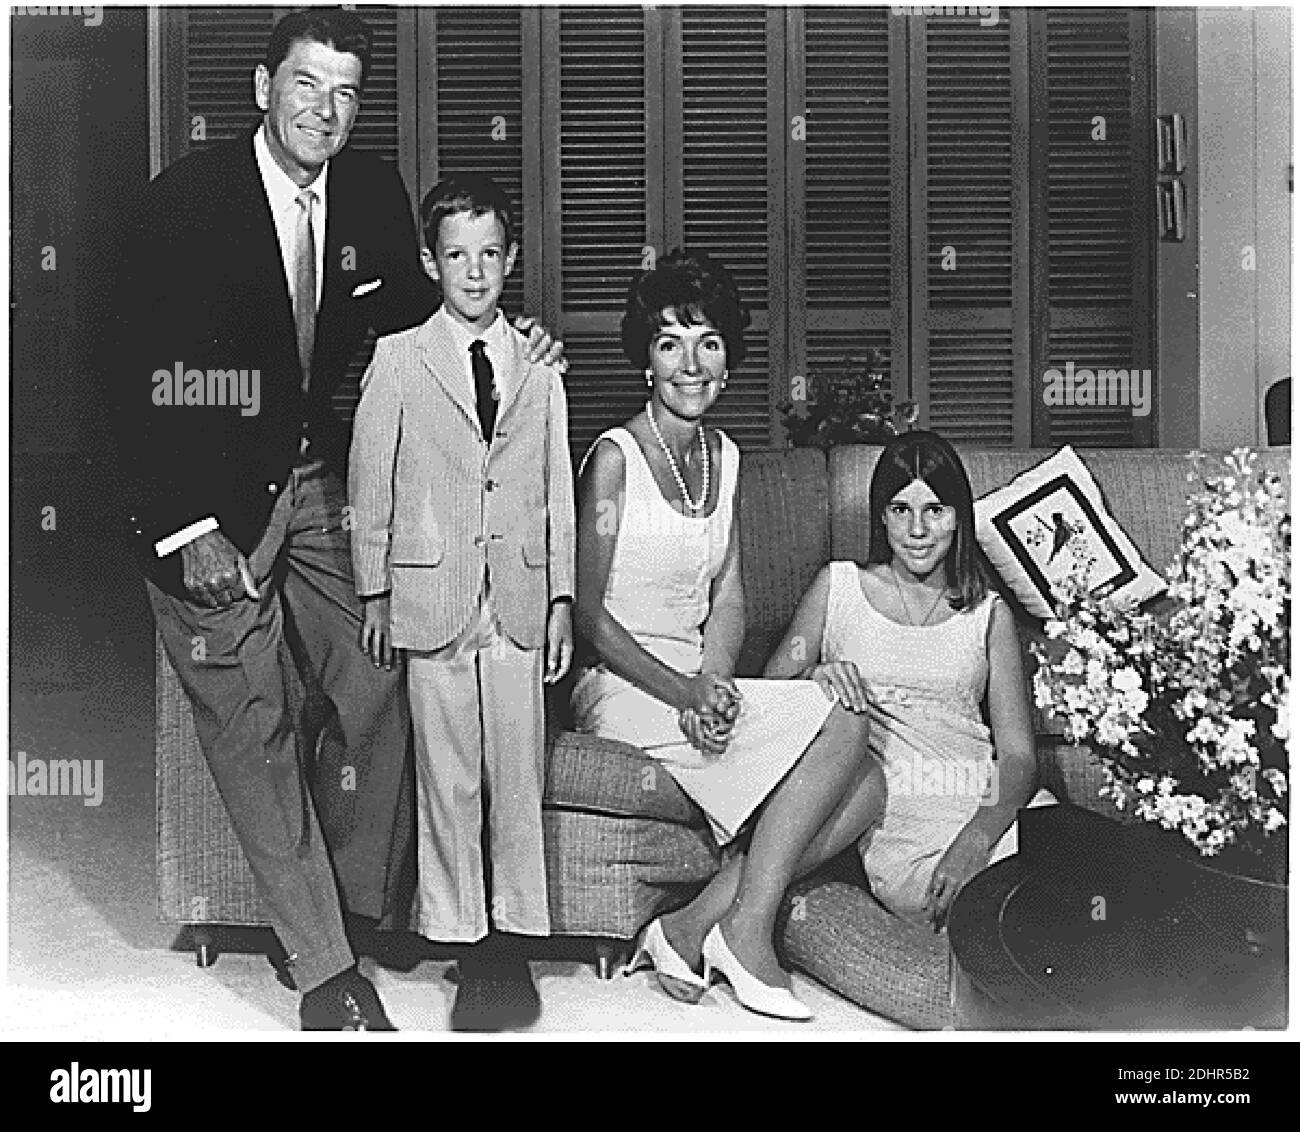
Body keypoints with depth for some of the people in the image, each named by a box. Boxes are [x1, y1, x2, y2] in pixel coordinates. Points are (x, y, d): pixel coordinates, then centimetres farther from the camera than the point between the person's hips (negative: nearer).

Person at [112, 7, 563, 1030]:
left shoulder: (373, 194, -2)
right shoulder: (186, 201, -16)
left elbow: (409, 307, 15)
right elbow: (141, 378, -15)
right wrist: (185, 529, -19)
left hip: (316, 483, 5)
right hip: (203, 497, -4)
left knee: (380, 689, 1)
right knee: (253, 726, -1)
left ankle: (350, 903, 22)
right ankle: (325, 968, 7)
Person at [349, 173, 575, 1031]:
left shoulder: (540, 363, 10)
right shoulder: (397, 359, 4)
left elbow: (558, 491, 10)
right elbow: (370, 485, 5)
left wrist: (562, 597, 5)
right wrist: (375, 594, 2)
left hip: (521, 597, 2)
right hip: (431, 596, -1)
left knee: (521, 775, 3)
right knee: (447, 781, 3)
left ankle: (515, 943, 14)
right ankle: (464, 945, 13)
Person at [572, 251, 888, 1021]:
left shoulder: (726, 458, 12)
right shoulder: (614, 458, -8)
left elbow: (729, 604, 9)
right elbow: (590, 615, -11)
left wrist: (713, 683, -11)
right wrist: (681, 690, -22)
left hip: (698, 680, 7)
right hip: (623, 689, -7)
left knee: (864, 788, -13)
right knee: (843, 723, -22)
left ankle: (693, 927, -11)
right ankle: (747, 932, -13)